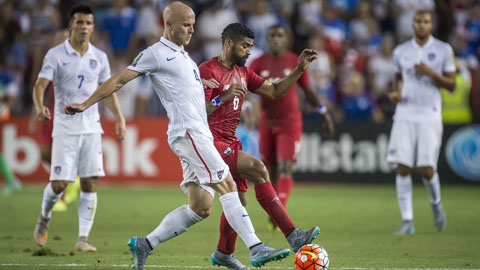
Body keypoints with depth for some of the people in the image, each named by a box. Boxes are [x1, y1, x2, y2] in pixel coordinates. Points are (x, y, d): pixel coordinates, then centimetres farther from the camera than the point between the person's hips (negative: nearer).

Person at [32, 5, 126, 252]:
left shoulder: (99, 57, 8)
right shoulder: (56, 55, -3)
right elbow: (40, 84, -12)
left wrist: (119, 118, 6)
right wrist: (39, 107, -31)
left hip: (91, 127, 3)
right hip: (65, 127, -3)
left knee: (90, 184, -4)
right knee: (59, 183, -7)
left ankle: (83, 239, -1)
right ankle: (45, 216, 25)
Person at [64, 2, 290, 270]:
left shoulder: (184, 57, 25)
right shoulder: (156, 53, 0)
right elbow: (119, 80, 0)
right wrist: (85, 105, -4)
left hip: (201, 135, 9)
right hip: (187, 133, -9)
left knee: (200, 208, 4)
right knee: (228, 185, -16)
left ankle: (145, 244, 10)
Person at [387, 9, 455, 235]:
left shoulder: (443, 50, 1)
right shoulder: (401, 51, 10)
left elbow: (451, 85, 2)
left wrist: (431, 73, -14)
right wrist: (395, 93, 2)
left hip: (429, 115, -2)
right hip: (405, 114, 2)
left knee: (426, 169, -8)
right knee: (402, 167, -7)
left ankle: (436, 204, 24)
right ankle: (407, 221, -2)